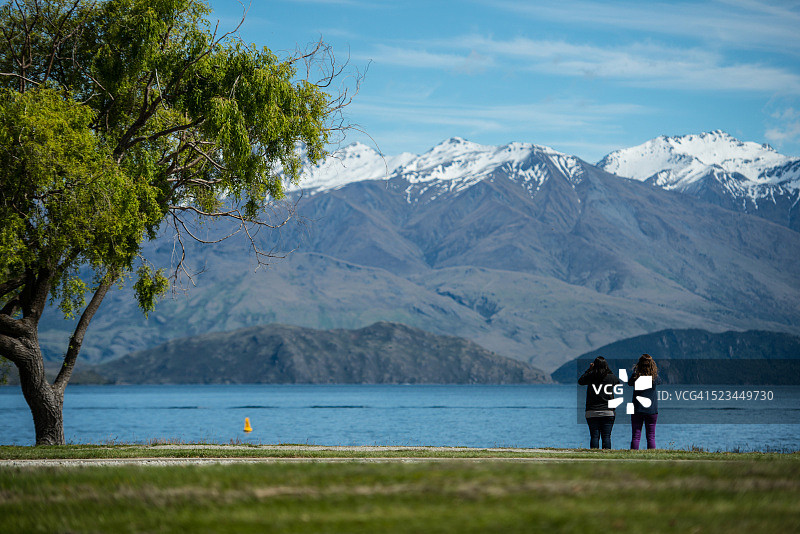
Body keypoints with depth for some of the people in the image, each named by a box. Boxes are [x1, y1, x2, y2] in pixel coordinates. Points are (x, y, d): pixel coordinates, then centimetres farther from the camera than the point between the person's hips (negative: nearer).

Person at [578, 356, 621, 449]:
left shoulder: (590, 376, -5)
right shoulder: (611, 377, -2)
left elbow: (580, 381, 15)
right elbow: (620, 383, 20)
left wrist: (589, 370, 19)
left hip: (592, 412, 0)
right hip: (608, 412, 0)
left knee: (594, 436, 1)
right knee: (606, 436, 2)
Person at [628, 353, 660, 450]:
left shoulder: (636, 376, -9)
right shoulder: (655, 377, -6)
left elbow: (629, 383, 11)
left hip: (637, 409, -1)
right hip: (652, 409, 1)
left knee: (635, 436, 3)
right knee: (651, 436, 6)